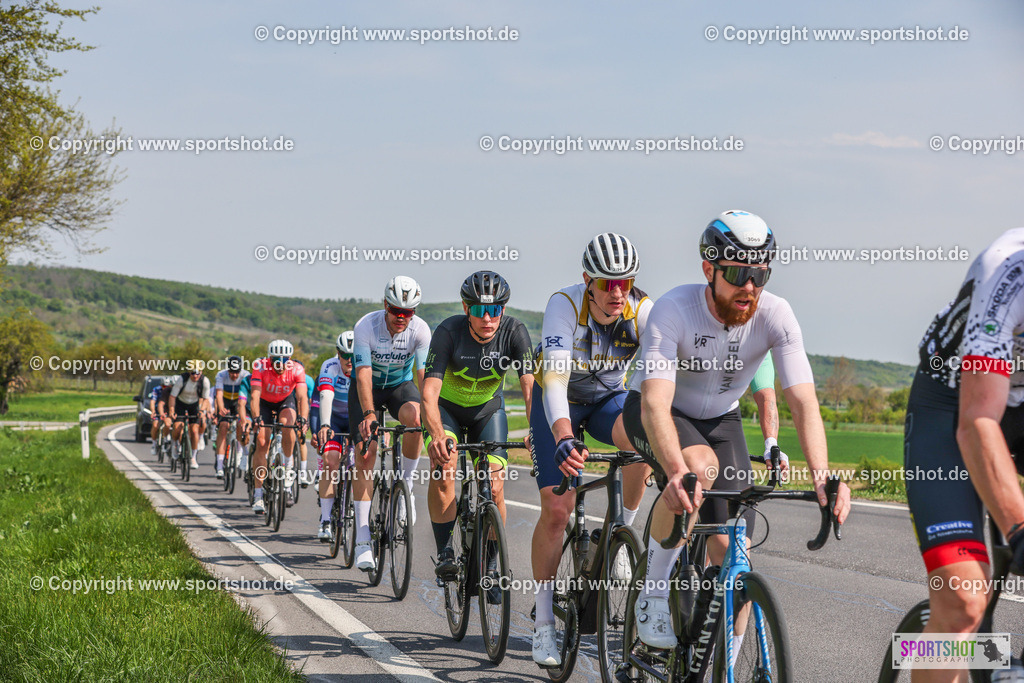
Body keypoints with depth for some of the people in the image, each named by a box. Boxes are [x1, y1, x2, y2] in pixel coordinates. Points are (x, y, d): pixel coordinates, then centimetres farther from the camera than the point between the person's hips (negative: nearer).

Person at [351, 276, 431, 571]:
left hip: (401, 385, 1)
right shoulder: (366, 326, -27)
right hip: (368, 389, -1)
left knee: (414, 416, -34)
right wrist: (369, 414, -46)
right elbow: (363, 375, -33)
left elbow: (424, 374, -28)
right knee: (365, 454, -13)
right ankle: (363, 539, -12)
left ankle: (405, 483, -11)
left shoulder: (420, 330, -22)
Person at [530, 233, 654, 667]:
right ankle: (544, 623, 0)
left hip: (609, 398, 2)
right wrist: (563, 440, -58)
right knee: (556, 509, -13)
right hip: (559, 402, -2)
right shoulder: (565, 305, -31)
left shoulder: (643, 312, -24)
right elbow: (555, 378, -42)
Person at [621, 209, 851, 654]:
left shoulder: (775, 316, -24)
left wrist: (822, 478, -46)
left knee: (731, 552, -11)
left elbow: (803, 402, -30)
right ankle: (654, 591, -17)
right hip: (655, 414, -3)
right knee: (700, 466, -37)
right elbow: (655, 403, -43)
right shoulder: (673, 311, -32)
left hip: (719, 419, 3)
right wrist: (678, 472, -61)